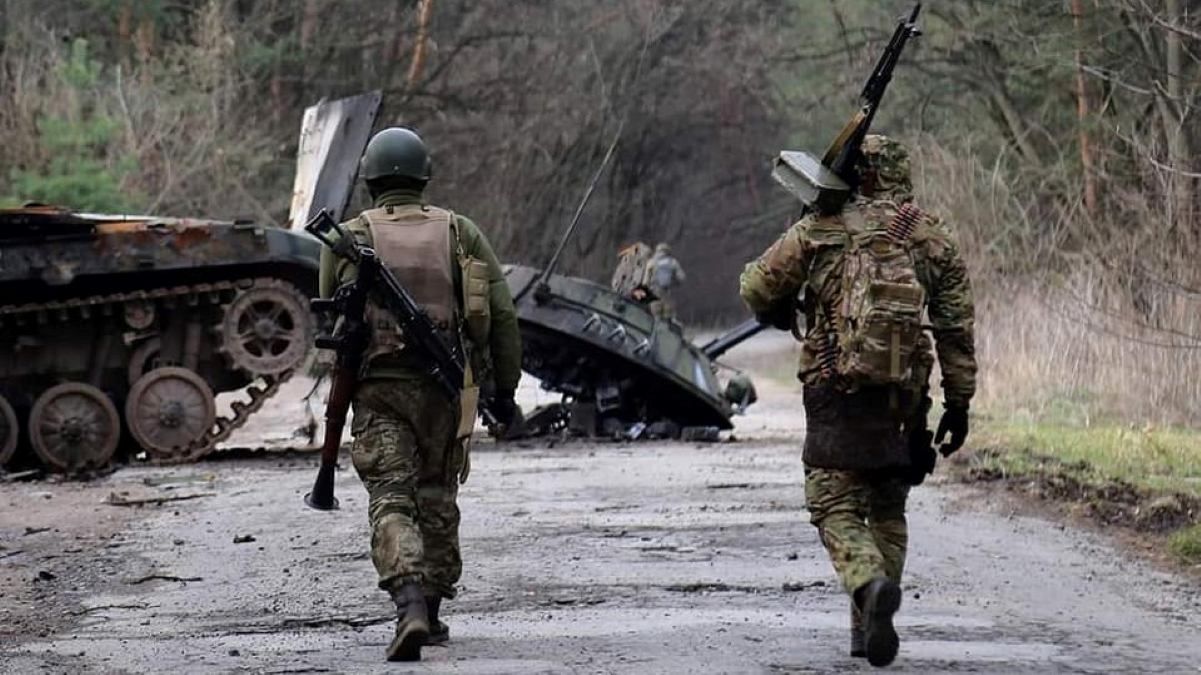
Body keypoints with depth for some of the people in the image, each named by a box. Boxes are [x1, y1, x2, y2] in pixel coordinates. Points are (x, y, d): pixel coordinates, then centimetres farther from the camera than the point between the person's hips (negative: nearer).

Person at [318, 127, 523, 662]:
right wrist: (504, 390, 8)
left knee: (391, 504, -7)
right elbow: (501, 315, 2)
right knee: (436, 500, 18)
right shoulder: (459, 233, 7)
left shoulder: (348, 240, 4)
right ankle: (431, 615, 23)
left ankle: (411, 609, -29)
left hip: (378, 389, -2)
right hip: (444, 388, 2)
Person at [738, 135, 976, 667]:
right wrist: (959, 402, 10)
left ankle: (872, 585, -28)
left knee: (838, 508, 0)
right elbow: (957, 328, 6)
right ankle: (868, 629, 14)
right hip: (904, 398, 3)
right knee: (887, 510, 16)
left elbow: (757, 288, 4)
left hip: (836, 390, -3)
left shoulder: (821, 228, 1)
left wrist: (781, 315, 27)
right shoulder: (934, 238, 8)